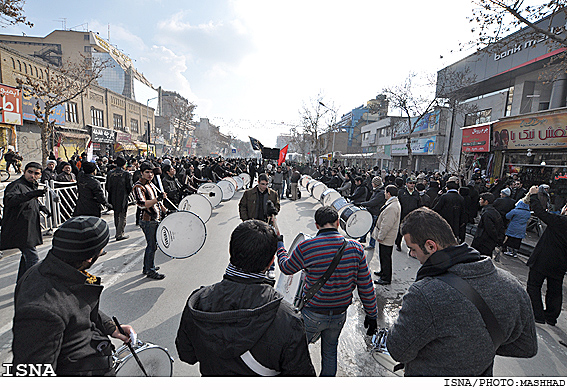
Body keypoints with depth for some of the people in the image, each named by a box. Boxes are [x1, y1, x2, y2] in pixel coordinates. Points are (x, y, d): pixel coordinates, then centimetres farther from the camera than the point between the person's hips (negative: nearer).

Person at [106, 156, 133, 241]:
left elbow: (107, 187, 6)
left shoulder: (110, 173, 3)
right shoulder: (126, 174, -12)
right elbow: (129, 188, -12)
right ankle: (119, 235, 4)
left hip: (113, 199, 6)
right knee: (122, 217, 3)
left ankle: (118, 232, 31)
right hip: (123, 199, -5)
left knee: (116, 216, 19)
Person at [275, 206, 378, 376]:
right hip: (340, 316, 4)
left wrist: (278, 242, 13)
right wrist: (371, 315, 8)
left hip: (312, 315, -3)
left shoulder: (306, 247, -21)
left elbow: (286, 268, -2)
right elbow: (366, 287, -6)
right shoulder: (355, 248, -12)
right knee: (330, 350, 27)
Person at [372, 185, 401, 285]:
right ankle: (383, 272, 39)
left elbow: (386, 225, -26)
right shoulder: (395, 203, 8)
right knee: (383, 256, 23)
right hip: (386, 237, 10)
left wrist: (380, 237, -17)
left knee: (385, 257, 2)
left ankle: (386, 279, 14)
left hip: (386, 239, -10)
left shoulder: (392, 207, -28)